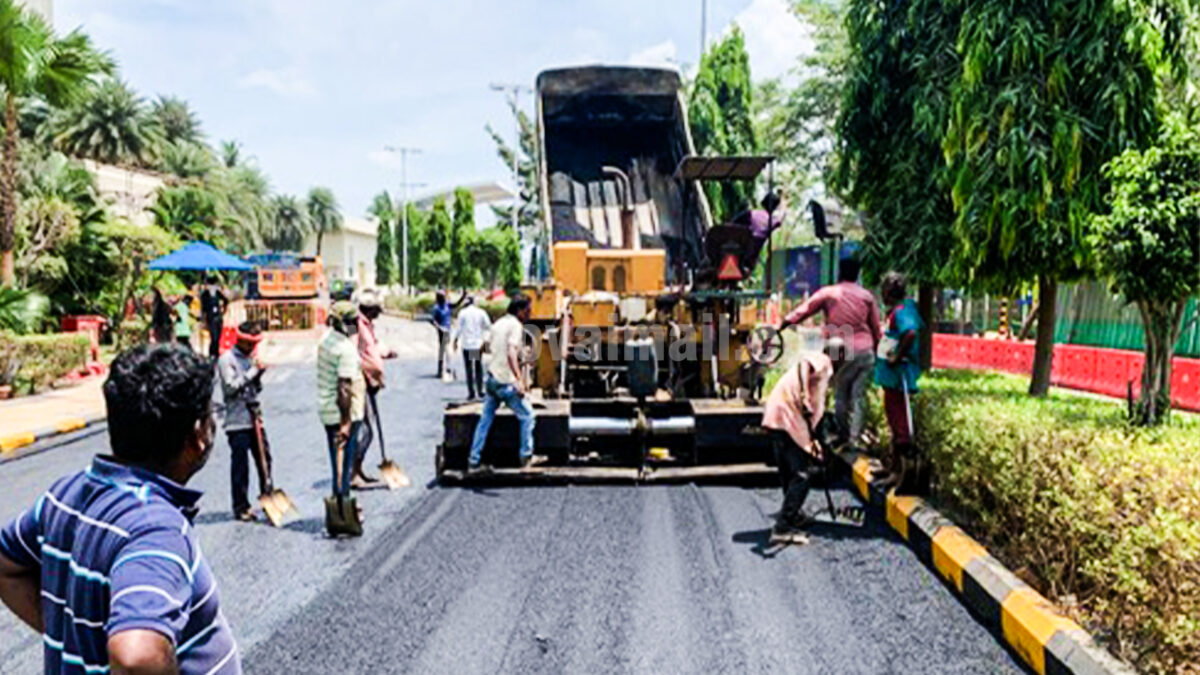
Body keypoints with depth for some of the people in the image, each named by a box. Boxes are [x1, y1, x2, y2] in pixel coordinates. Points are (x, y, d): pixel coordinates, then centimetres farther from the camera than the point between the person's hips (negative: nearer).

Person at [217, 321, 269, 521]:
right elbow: (231, 387, -15)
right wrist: (252, 372, -15)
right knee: (240, 465, -1)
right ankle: (241, 507, 8)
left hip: (254, 417, 7)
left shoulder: (250, 357, 16)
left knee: (264, 459, 10)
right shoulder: (227, 359, -6)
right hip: (237, 421, -7)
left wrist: (259, 374, 1)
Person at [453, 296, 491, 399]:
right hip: (479, 343, 2)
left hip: (467, 344, -2)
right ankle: (480, 390, 10)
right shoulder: (481, 312, 0)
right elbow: (488, 325, 1)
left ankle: (471, 392, -2)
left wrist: (455, 340, 7)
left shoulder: (463, 313, -5)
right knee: (478, 367, 13)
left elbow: (459, 328, -5)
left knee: (468, 368, 3)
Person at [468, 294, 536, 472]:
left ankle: (473, 462, 12)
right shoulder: (516, 326, -12)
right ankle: (526, 457, 10)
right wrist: (519, 380, -29)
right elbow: (511, 353, -24)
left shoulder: (498, 323, 14)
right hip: (506, 381, -8)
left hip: (491, 379, 8)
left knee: (485, 420, 11)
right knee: (526, 416, 5)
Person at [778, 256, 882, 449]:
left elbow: (802, 312, -1)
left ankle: (843, 437, 12)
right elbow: (876, 328, 10)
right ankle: (855, 438, 3)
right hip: (866, 352, 3)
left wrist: (779, 328, 5)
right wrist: (874, 349, 22)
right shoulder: (867, 296, 7)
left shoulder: (828, 293, -2)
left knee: (841, 396, 8)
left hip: (843, 352, -3)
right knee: (859, 396, 5)